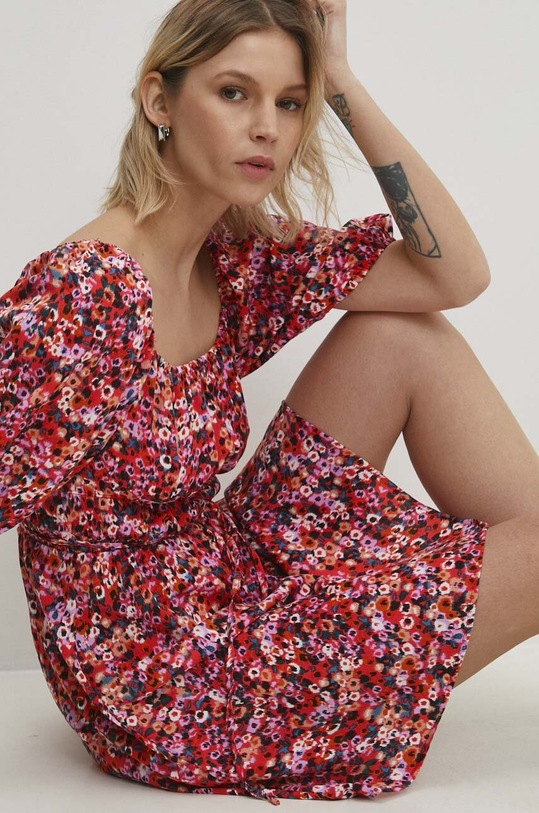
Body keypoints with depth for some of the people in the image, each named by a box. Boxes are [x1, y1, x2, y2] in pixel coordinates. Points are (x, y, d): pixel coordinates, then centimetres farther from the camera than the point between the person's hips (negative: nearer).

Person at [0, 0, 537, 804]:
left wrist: (341, 83, -7)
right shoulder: (75, 298, -24)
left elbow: (456, 274, -5)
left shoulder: (241, 262, -1)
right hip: (162, 691, -7)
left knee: (402, 337, -2)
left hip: (234, 581, 7)